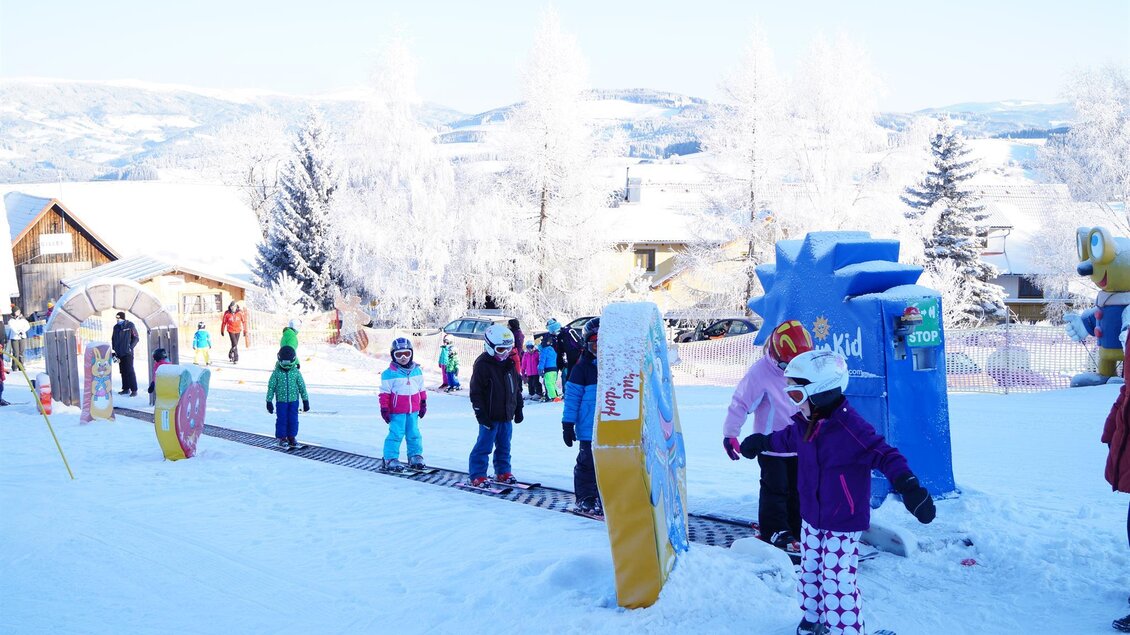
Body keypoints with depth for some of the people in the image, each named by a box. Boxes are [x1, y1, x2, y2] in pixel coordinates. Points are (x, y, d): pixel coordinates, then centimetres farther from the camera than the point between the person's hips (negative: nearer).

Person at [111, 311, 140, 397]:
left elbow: (136, 338, -4)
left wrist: (131, 347, -12)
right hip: (119, 353, 6)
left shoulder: (130, 325, -4)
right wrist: (114, 348, 11)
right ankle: (126, 389, 16)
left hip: (128, 353, -6)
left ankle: (134, 390, -8)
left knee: (130, 371, -9)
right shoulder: (116, 327, 12)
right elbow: (113, 339, 21)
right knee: (123, 371, 9)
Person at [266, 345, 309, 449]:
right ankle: (280, 438, 13)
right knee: (282, 420, 1)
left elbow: (302, 387, 5)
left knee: (293, 420, 4)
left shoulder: (296, 372, -1)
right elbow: (271, 387, -2)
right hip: (281, 401, -2)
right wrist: (269, 402, -2)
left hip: (293, 400, 2)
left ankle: (292, 438, 17)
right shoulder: (276, 373, -6)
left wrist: (305, 401, 5)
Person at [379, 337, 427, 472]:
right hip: (397, 411, -5)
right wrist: (384, 408, -9)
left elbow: (421, 389, 16)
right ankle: (390, 459, 2)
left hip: (413, 411, 5)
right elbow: (385, 392, -7)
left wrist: (423, 404, 18)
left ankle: (415, 456, 24)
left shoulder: (417, 371, 7)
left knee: (414, 434, 12)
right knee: (396, 434, -6)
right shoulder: (389, 373, -9)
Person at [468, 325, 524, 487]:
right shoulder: (482, 364, -12)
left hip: (507, 415, 7)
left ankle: (503, 472, 27)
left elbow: (517, 387, 18)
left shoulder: (510, 364, 10)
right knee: (484, 446, -4)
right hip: (490, 416, -7)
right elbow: (476, 392, -13)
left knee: (504, 446, 15)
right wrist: (481, 414, -15)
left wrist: (518, 409, 17)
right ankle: (477, 476, 2)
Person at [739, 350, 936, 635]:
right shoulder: (806, 423, 1)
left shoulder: (850, 428, -26)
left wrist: (907, 485, -44)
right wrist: (762, 441, 40)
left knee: (836, 583, -6)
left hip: (842, 524, -8)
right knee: (810, 572, 21)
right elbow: (788, 438, 24)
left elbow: (885, 455, -29)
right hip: (811, 518, 8)